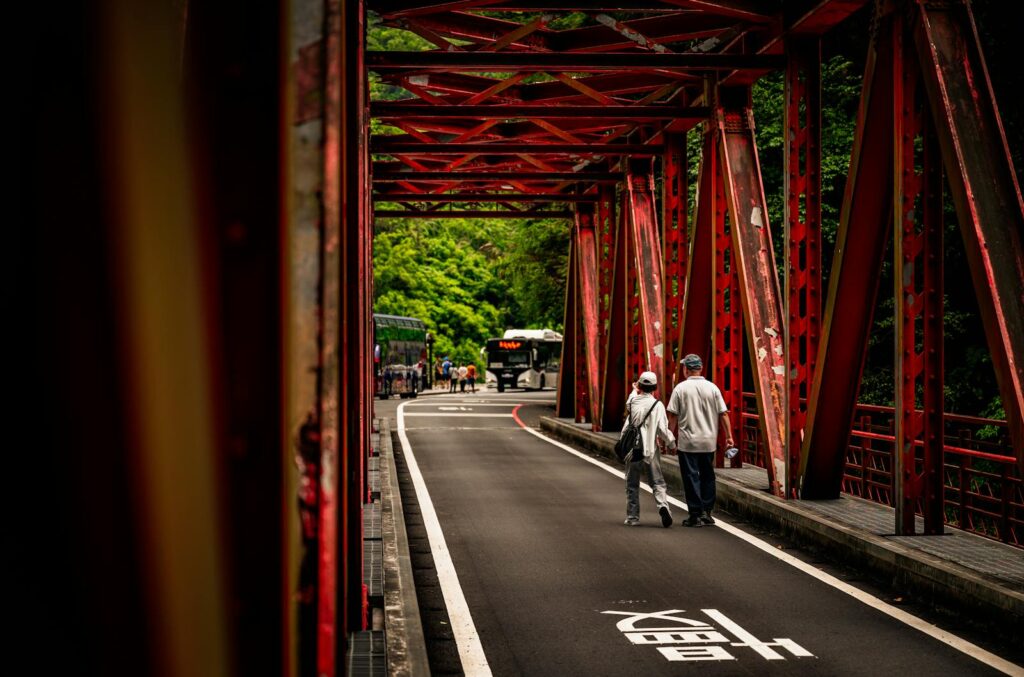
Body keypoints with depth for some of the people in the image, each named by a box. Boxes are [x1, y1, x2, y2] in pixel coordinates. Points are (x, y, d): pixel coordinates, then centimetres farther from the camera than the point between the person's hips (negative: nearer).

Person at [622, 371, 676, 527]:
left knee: (632, 485, 11)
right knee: (657, 482, 4)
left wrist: (635, 391, 44)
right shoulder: (658, 405, -6)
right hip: (651, 450, -1)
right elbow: (663, 429, -9)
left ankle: (632, 517, 12)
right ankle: (663, 505, -22)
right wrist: (672, 443, 7)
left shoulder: (633, 401, 1)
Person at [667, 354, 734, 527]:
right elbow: (723, 414, 1)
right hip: (709, 441, 3)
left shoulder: (680, 388, -6)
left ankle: (696, 514, 1)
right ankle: (706, 512, 16)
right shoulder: (712, 388, 1)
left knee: (691, 477, 2)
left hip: (687, 441, -3)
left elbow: (672, 416, -6)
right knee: (707, 476, 15)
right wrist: (729, 436, 7)